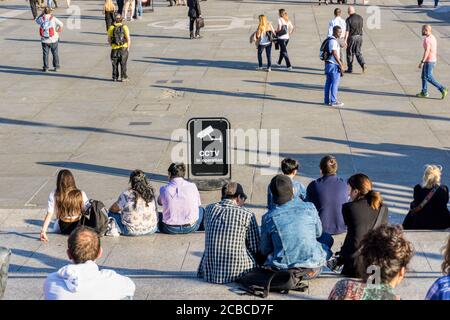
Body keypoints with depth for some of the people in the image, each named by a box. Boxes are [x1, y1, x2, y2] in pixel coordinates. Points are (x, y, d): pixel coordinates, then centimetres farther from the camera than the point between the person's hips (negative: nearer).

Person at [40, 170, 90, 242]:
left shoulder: (54, 195, -16)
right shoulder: (80, 194, -16)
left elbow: (49, 215, -20)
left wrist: (43, 231, -20)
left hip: (63, 229, 2)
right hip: (78, 228, -2)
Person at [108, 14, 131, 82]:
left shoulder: (111, 28, -1)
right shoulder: (124, 27, -6)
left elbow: (109, 39, 3)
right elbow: (128, 39, -7)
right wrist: (128, 48, 3)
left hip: (114, 48, 1)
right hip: (123, 48, -1)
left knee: (115, 64, 12)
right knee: (123, 63, 8)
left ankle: (115, 77, 14)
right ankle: (123, 77, 9)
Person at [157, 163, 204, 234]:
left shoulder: (164, 189, -9)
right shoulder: (192, 186, -8)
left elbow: (159, 202, 12)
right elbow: (198, 204, 7)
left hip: (170, 229, -1)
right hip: (190, 228, 1)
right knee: (201, 209, 31)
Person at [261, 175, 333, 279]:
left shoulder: (268, 218, -5)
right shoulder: (309, 207, -4)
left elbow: (265, 251, 5)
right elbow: (318, 233, 14)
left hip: (283, 269, 1)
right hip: (312, 268, -1)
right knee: (327, 238, 25)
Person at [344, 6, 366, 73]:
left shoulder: (349, 19, -14)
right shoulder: (360, 18, 3)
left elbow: (347, 31, -16)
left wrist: (345, 40, -14)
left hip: (352, 37, -5)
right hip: (359, 37, 5)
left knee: (350, 53, 9)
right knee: (358, 53, 13)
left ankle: (350, 69, 15)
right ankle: (363, 64, -9)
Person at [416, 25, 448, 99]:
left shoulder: (427, 39, -22)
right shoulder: (433, 38, 10)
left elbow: (426, 52, -27)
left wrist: (422, 62, -25)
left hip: (429, 61, -10)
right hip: (433, 60, 10)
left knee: (429, 78, -4)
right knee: (424, 76, 15)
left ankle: (442, 89, -5)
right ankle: (424, 93, 20)